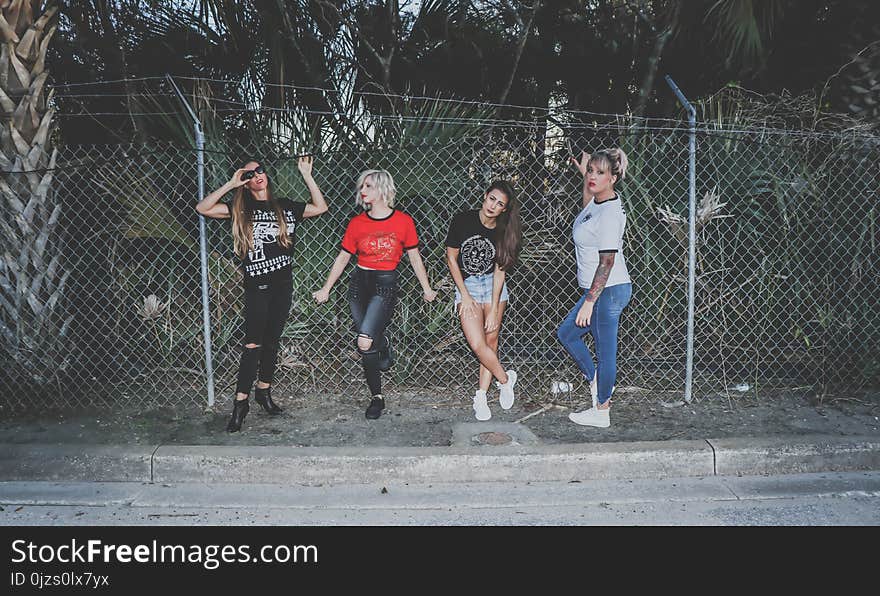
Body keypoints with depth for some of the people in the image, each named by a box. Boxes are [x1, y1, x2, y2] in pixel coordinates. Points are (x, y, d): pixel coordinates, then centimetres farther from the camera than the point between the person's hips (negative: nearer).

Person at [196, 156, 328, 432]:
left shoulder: (285, 207, 11)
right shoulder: (241, 210, 3)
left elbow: (320, 207, 11)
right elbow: (202, 208, -6)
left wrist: (306, 175, 7)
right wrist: (231, 184, -8)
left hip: (283, 283, 3)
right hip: (256, 285, -3)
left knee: (272, 340, 11)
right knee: (253, 343, -7)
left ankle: (264, 391, 26)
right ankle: (240, 402, 0)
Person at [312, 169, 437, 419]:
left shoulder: (403, 221, -3)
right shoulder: (357, 223, 3)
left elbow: (414, 256, 6)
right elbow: (343, 257, 11)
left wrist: (427, 288, 10)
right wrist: (326, 289, 12)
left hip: (386, 284, -3)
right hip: (359, 283, 3)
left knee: (365, 342, -20)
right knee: (368, 346, 8)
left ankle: (382, 342, 12)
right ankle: (377, 397, 28)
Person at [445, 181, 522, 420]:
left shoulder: (503, 232, -6)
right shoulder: (463, 220, -11)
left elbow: (499, 271, -5)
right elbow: (451, 258, -4)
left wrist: (494, 310, -10)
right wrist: (465, 295, -7)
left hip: (493, 285, 2)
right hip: (466, 285, -2)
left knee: (491, 341, 1)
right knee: (477, 344, -13)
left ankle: (480, 397, 12)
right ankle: (506, 379, 11)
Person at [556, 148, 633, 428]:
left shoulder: (611, 213, -21)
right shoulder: (599, 200, 7)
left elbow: (606, 263, -23)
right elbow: (586, 213, 35)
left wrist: (588, 302, -21)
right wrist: (583, 174, 28)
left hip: (609, 290, -10)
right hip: (600, 289, 10)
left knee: (605, 351, 2)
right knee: (566, 333, 18)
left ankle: (601, 412, 16)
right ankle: (596, 382, 30)